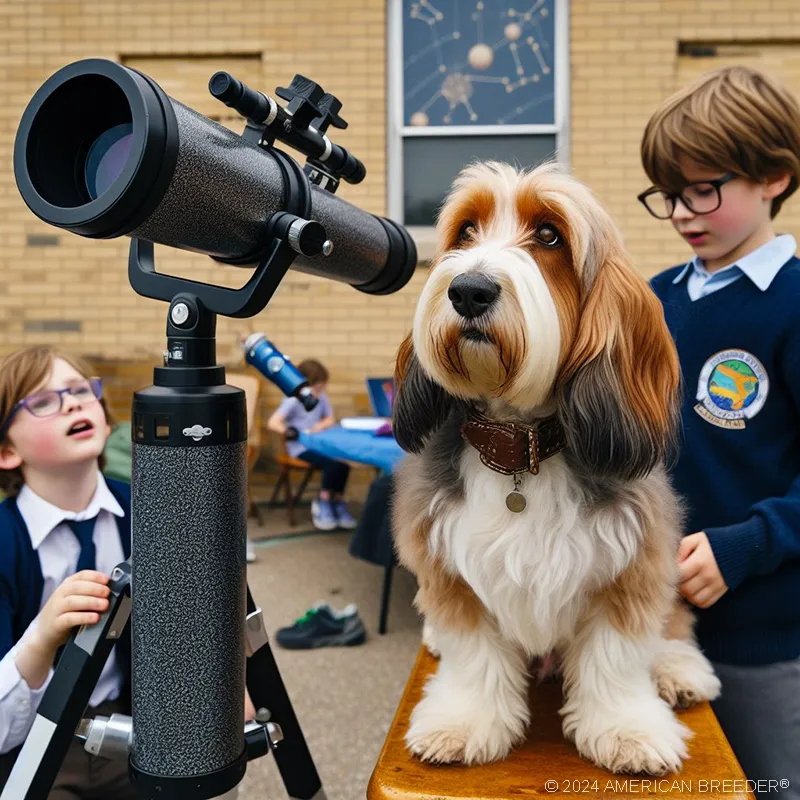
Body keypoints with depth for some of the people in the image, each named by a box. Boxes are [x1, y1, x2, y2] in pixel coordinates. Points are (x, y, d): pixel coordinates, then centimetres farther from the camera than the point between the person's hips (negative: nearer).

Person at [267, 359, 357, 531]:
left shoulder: (322, 397, 5)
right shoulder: (293, 401, -13)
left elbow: (330, 420, 12)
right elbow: (272, 423, -20)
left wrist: (322, 425, -11)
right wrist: (287, 431, -37)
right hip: (300, 447, -6)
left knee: (344, 462, -21)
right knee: (332, 463, -27)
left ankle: (338, 503, -1)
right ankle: (322, 504, -7)